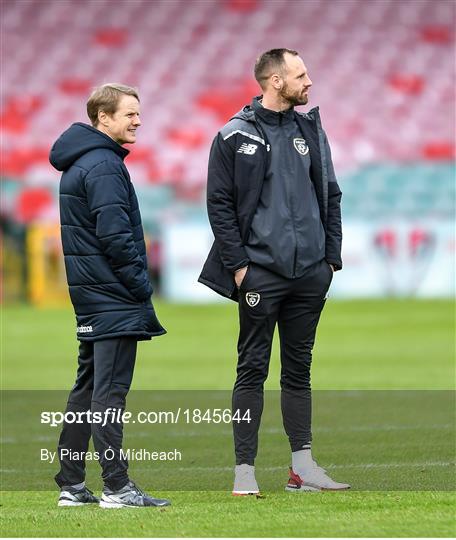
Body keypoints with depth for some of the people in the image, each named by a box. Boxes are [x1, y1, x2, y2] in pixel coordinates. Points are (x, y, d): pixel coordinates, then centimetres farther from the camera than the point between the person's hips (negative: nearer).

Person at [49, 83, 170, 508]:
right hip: (115, 298, -10)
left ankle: (71, 485, 15)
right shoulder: (103, 166, -15)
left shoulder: (79, 164, 17)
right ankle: (117, 487, -10)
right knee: (109, 392, -10)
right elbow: (115, 235, -20)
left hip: (90, 297, 10)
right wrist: (142, 287, -13)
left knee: (86, 388, 12)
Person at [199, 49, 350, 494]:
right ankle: (244, 470, -1)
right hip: (261, 272, -5)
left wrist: (331, 257, 8)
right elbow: (219, 204, -5)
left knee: (299, 369, 9)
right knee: (253, 369, -2)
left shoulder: (310, 131, 11)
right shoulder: (235, 137, -4)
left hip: (310, 273, 5)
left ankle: (302, 466, 13)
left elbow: (331, 196, 15)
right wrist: (237, 264, -10)